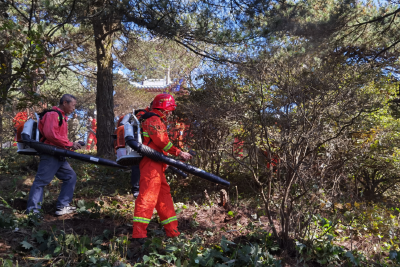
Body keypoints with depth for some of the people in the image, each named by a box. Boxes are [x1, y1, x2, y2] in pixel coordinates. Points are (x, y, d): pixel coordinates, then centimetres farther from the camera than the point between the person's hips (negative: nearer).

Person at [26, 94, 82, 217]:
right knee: (41, 181, -6)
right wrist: (70, 144, -18)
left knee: (71, 176, 10)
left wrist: (71, 145, 5)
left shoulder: (62, 117, 20)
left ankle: (62, 206, 13)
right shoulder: (53, 114, -11)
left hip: (58, 156, 10)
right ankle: (32, 211, -1)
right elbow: (50, 134, -23)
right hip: (50, 155, -10)